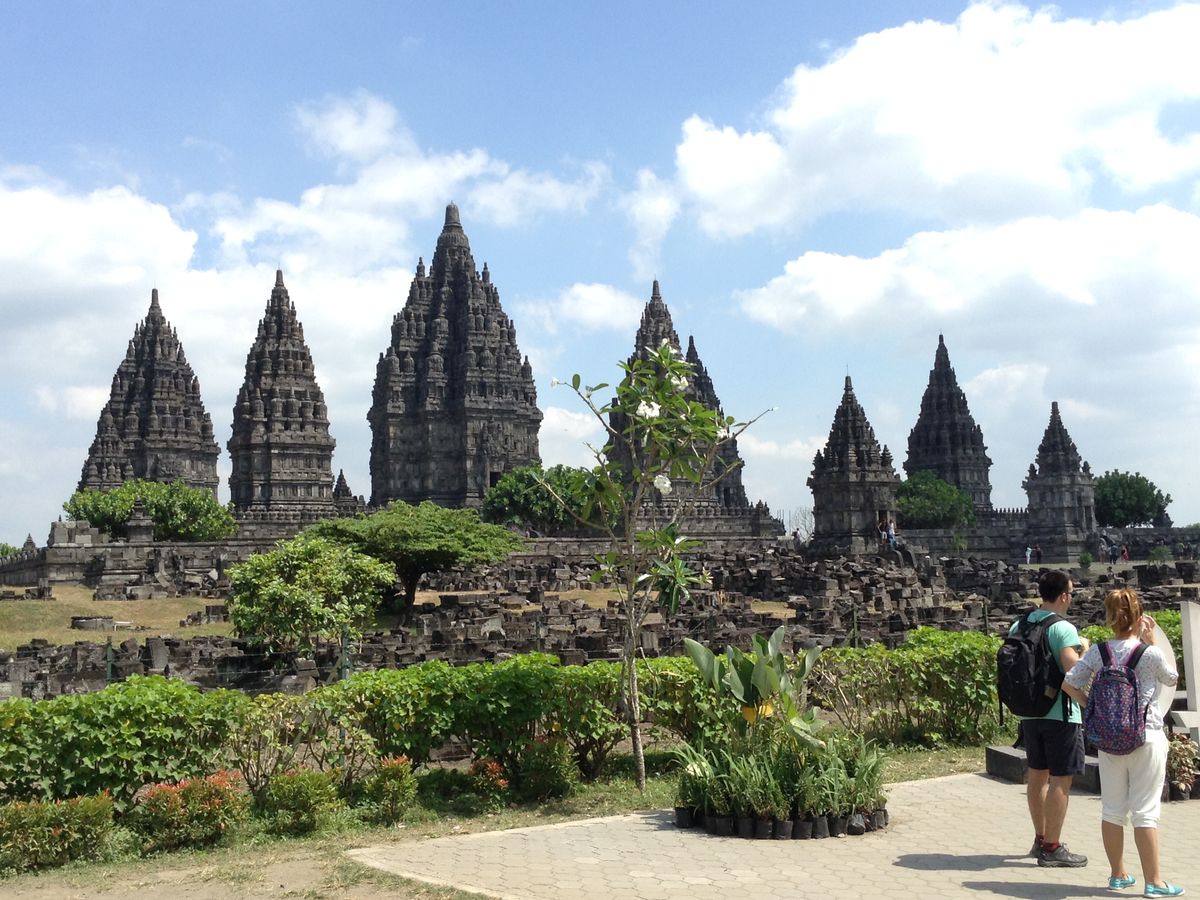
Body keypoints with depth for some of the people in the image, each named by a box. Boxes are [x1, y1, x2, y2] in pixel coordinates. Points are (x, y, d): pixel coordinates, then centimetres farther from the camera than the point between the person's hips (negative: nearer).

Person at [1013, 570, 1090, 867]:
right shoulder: (1064, 629, -16)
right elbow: (1074, 672, -24)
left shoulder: (1018, 626, 6)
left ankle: (1040, 839, 28)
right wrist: (1084, 648, -7)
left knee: (1037, 774, 17)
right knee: (1060, 779, 0)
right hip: (1061, 714, -7)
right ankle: (1052, 848, 4)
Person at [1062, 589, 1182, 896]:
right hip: (1146, 738, -4)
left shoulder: (1097, 652, -3)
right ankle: (1153, 882, 10)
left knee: (1112, 809, 12)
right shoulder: (1150, 654, -12)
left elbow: (1069, 684, -5)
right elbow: (1172, 678, 8)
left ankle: (1118, 874, 23)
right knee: (1145, 811, 3)